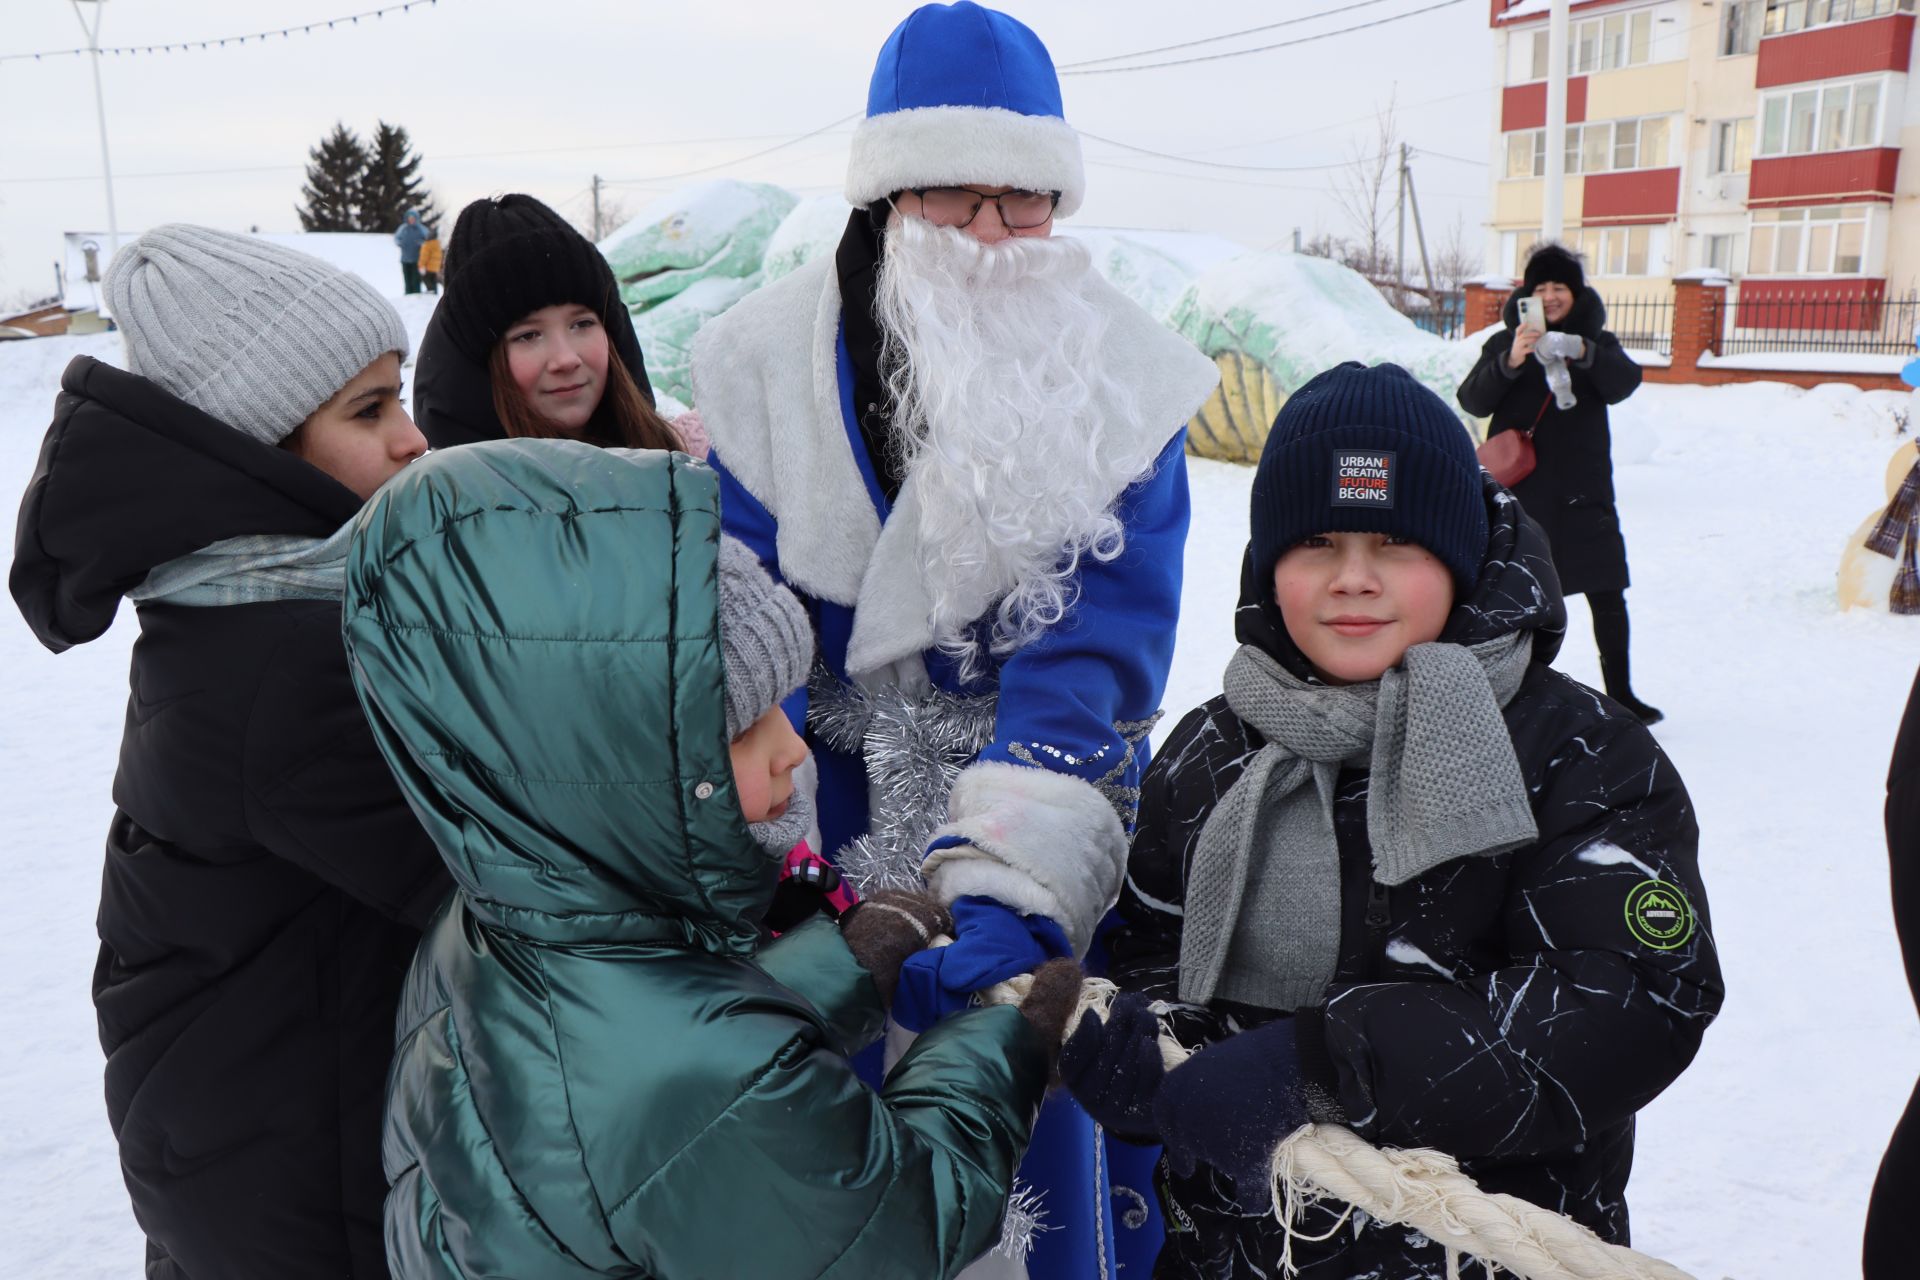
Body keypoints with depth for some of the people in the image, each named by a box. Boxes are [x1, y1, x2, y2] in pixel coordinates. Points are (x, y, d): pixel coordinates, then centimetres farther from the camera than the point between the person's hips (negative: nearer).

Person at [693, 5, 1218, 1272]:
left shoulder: (1122, 384, -13)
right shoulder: (775, 360, -10)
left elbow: (1094, 658, -20)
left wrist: (1017, 894, -33)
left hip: (1046, 804, -1)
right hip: (839, 819, 1)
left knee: (1036, 1119, 10)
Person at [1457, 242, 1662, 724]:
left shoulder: (1597, 342, 9)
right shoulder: (1505, 342, 5)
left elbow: (1623, 383, -11)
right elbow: (1473, 402, -9)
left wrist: (1583, 354, -30)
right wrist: (1509, 363, -27)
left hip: (1582, 490, 1)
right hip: (1518, 490, -1)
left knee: (1607, 596, 0)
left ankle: (1619, 693, 10)